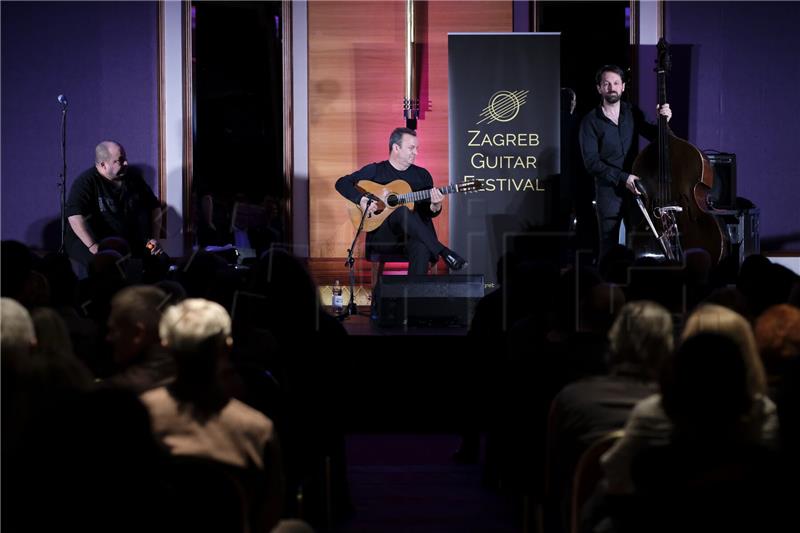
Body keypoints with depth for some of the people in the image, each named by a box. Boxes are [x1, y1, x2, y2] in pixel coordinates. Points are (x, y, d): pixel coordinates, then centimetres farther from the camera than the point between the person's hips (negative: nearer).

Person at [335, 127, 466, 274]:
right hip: (381, 235, -2)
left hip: (415, 234, 2)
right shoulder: (375, 171, 8)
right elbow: (342, 183, 2)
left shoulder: (422, 175, 17)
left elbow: (427, 213, 15)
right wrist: (362, 200, -15)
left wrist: (435, 207, -9)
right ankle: (443, 253, -37)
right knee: (402, 210, -35)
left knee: (422, 247, -36)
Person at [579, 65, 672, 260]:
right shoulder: (590, 121, -2)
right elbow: (591, 162, -9)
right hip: (608, 191, -3)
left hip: (635, 189, 3)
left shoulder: (633, 113, 8)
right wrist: (622, 178, -17)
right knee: (609, 247, 1)